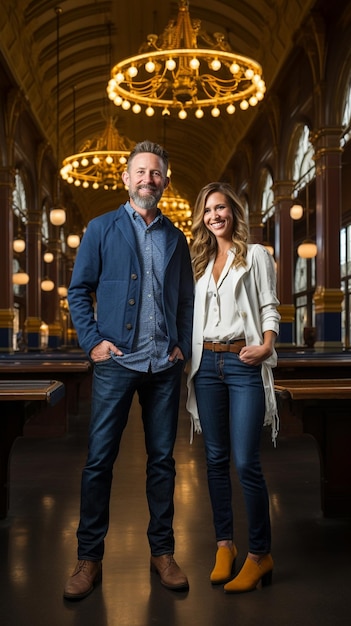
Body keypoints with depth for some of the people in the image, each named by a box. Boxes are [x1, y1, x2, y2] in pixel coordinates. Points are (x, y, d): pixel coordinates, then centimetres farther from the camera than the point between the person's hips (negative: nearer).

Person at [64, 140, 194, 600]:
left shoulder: (176, 238, 13)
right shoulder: (102, 229, 5)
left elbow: (187, 299, 15)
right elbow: (78, 290, 3)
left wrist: (183, 346, 4)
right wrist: (92, 341, -7)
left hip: (165, 365, 3)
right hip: (116, 361, -2)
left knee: (162, 458, 9)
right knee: (99, 460, -1)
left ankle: (162, 552, 21)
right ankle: (89, 558, 12)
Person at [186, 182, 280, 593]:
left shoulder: (255, 255, 6)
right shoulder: (200, 261, 18)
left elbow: (270, 309, 0)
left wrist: (266, 346, -16)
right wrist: (186, 354, 7)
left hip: (243, 363, -4)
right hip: (207, 363, 5)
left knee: (245, 462, -9)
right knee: (216, 459, 7)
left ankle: (260, 554, 3)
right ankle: (225, 544, 19)